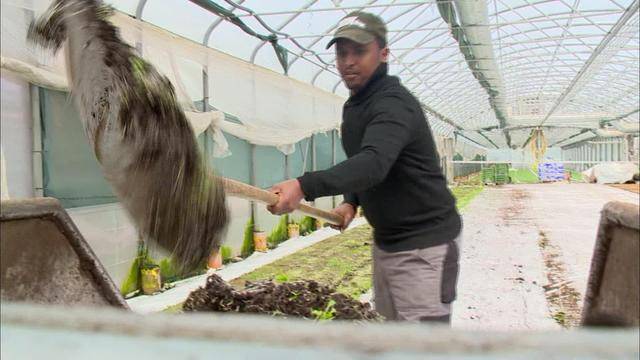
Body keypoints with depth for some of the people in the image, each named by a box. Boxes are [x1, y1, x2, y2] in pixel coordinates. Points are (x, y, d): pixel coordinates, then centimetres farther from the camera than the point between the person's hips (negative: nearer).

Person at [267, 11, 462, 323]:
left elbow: (373, 162, -39)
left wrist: (304, 186, -51)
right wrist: (351, 202, 2)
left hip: (424, 243, -9)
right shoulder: (353, 107, 9)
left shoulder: (394, 104, -21)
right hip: (386, 239, 9)